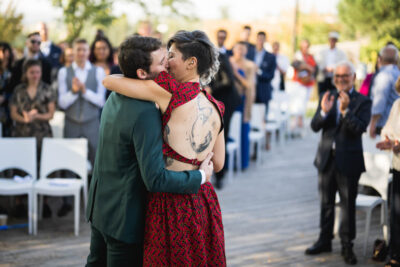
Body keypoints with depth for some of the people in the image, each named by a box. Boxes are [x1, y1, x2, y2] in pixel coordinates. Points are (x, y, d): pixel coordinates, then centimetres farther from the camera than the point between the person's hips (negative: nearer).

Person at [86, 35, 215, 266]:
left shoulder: (115, 97, 0)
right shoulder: (145, 113, -28)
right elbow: (156, 179, -30)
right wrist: (201, 176, -18)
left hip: (101, 206, 9)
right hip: (124, 216, -9)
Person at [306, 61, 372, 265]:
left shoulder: (362, 102, -6)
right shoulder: (327, 98, 6)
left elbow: (360, 129, -19)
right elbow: (314, 126, -1)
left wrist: (346, 110, -28)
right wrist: (324, 112, -19)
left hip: (348, 160, -4)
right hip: (327, 158, 4)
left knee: (348, 204, 3)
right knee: (326, 202, 15)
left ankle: (347, 246, 13)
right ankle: (325, 240, 29)